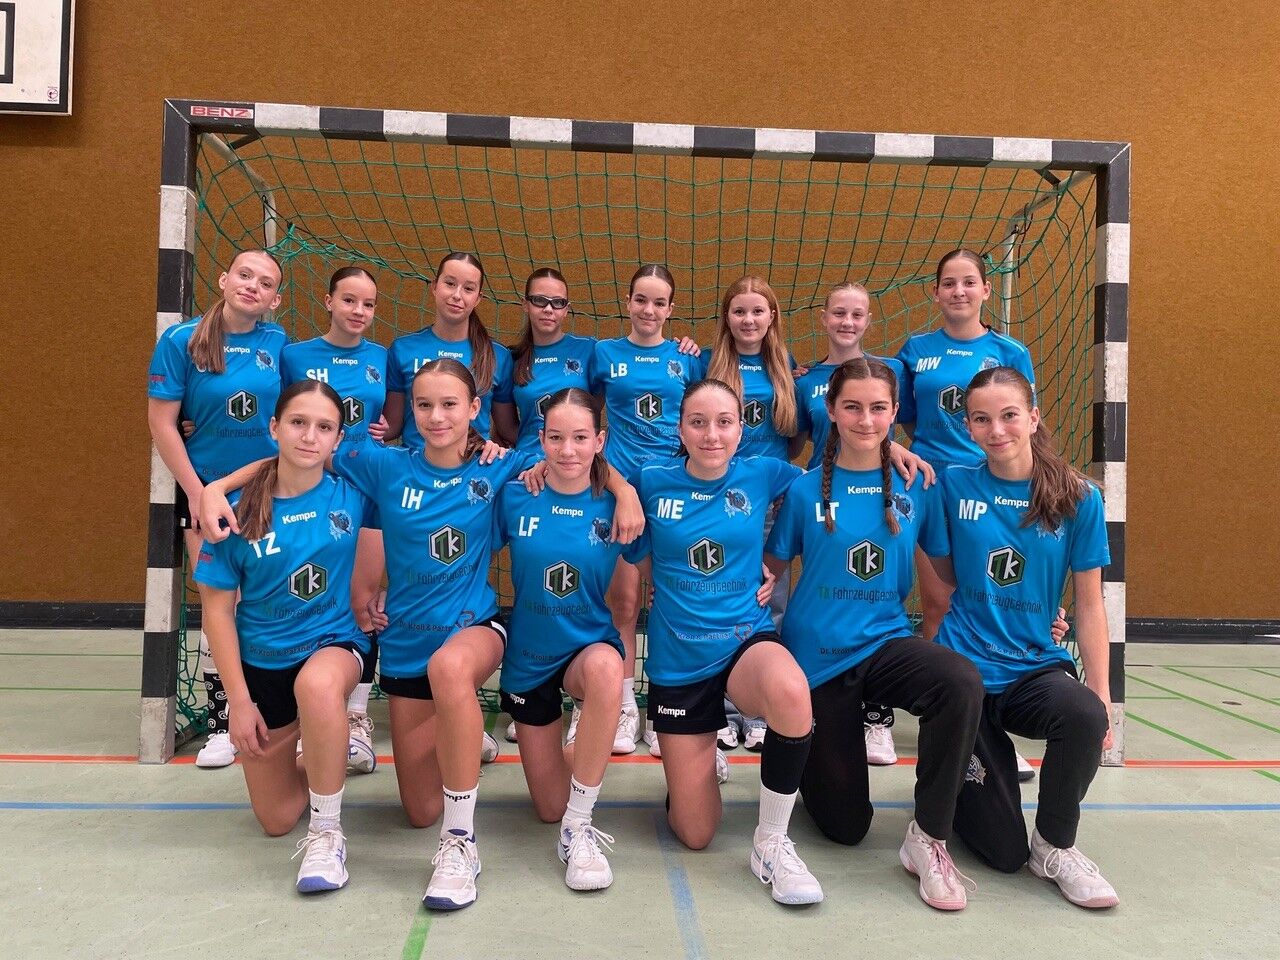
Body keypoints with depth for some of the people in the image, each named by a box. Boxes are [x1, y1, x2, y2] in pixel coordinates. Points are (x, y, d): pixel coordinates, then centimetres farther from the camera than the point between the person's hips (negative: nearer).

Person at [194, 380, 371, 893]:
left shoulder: (352, 495, -11)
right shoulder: (239, 511, -12)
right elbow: (217, 607, -7)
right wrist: (239, 699, -9)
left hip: (335, 643, -1)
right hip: (261, 660, 2)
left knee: (317, 685, -41)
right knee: (276, 820, 10)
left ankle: (326, 833, -21)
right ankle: (319, 760, 44)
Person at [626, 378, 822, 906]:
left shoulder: (761, 475, -2)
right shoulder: (652, 482, -4)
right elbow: (640, 562, 9)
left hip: (747, 639, 0)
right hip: (677, 659, 1)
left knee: (790, 690, -40)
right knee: (694, 834, 5)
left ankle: (772, 842, -16)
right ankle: (701, 757, 41)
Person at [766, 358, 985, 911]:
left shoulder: (917, 486, -2)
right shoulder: (806, 490, -5)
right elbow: (773, 566, 3)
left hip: (886, 642, 1)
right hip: (817, 655, -1)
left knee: (962, 683, -35)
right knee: (846, 825, 5)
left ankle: (929, 838, -16)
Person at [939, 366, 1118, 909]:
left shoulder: (1077, 499, -4)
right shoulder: (954, 486, -3)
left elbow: (1088, 605, -2)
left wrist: (1102, 697, -7)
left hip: (1035, 667, 1)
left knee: (1086, 715, -37)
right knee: (1003, 853, -1)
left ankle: (1055, 847, -8)